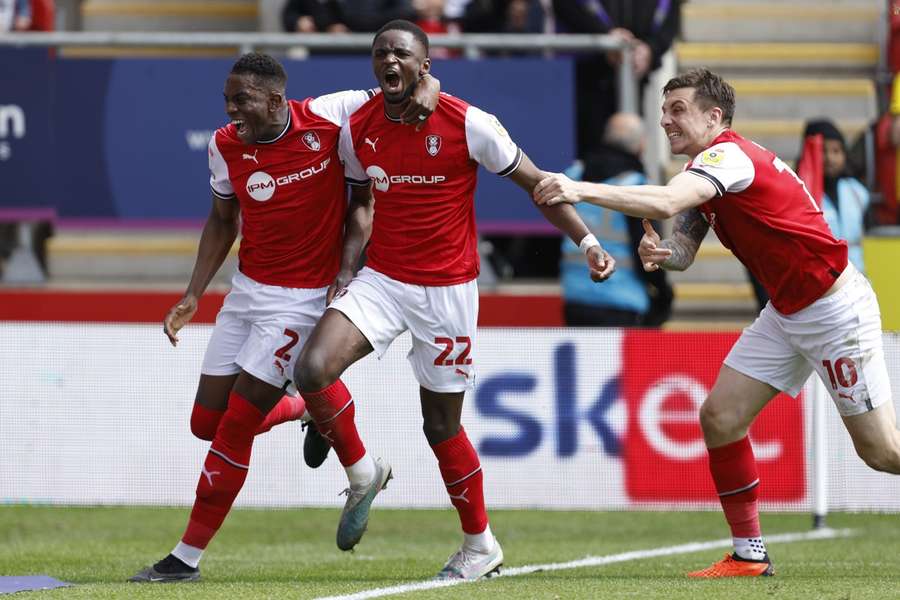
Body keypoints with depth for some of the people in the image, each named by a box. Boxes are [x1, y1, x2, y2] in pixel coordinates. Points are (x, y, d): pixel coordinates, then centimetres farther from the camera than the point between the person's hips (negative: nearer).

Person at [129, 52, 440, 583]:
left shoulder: (329, 118, -17)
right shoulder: (226, 146, -2)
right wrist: (194, 295, 8)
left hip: (305, 296, -6)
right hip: (248, 291, 6)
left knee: (236, 426, -8)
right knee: (206, 422, 6)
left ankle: (187, 558, 0)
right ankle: (309, 410, 33)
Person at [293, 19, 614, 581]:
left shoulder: (467, 123, -13)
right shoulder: (357, 130, -1)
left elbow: (536, 182, -4)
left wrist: (587, 241, -10)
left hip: (448, 289, -3)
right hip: (382, 279, 3)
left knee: (441, 425, 4)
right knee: (313, 369, -20)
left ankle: (481, 544, 25)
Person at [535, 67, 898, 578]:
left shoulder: (729, 155, -22)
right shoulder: (704, 171, 9)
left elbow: (665, 203, -39)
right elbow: (684, 248, 8)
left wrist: (581, 189, -45)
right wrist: (660, 252, -16)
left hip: (834, 307, -9)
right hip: (785, 314, 9)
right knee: (719, 416, -1)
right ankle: (749, 555, 6)